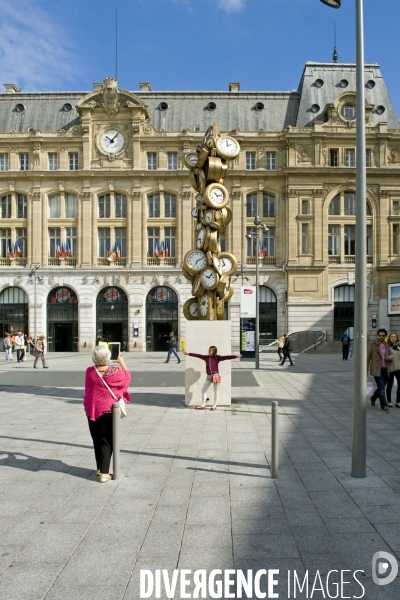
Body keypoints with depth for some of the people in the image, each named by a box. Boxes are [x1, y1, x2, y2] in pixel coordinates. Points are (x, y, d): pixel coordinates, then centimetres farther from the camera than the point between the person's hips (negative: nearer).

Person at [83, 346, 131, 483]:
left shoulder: (89, 372, -8)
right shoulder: (115, 372, -15)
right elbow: (127, 376, 6)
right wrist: (122, 362, 18)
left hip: (91, 411, 3)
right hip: (108, 411, -3)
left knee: (97, 440, 17)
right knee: (107, 442, 4)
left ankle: (99, 468, 31)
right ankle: (104, 473, 0)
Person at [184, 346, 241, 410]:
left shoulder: (217, 358, -9)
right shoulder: (206, 357, 3)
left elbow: (226, 357, -17)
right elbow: (198, 355, 10)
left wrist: (235, 356, -28)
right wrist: (189, 353, 15)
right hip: (208, 376, 5)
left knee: (216, 391, 4)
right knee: (203, 390, 9)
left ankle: (214, 406, 12)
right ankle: (202, 405, 19)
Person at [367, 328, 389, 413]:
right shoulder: (373, 346, -3)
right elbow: (368, 359, 0)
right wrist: (366, 371, -3)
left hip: (385, 370, 5)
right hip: (377, 370, -5)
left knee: (381, 388, 13)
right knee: (382, 388, -9)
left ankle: (373, 398, 39)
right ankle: (384, 405, -1)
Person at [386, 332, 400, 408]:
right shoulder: (387, 347, -6)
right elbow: (385, 357, -9)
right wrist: (388, 358, -28)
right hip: (390, 368, -4)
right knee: (389, 385, 7)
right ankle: (389, 401, 19)